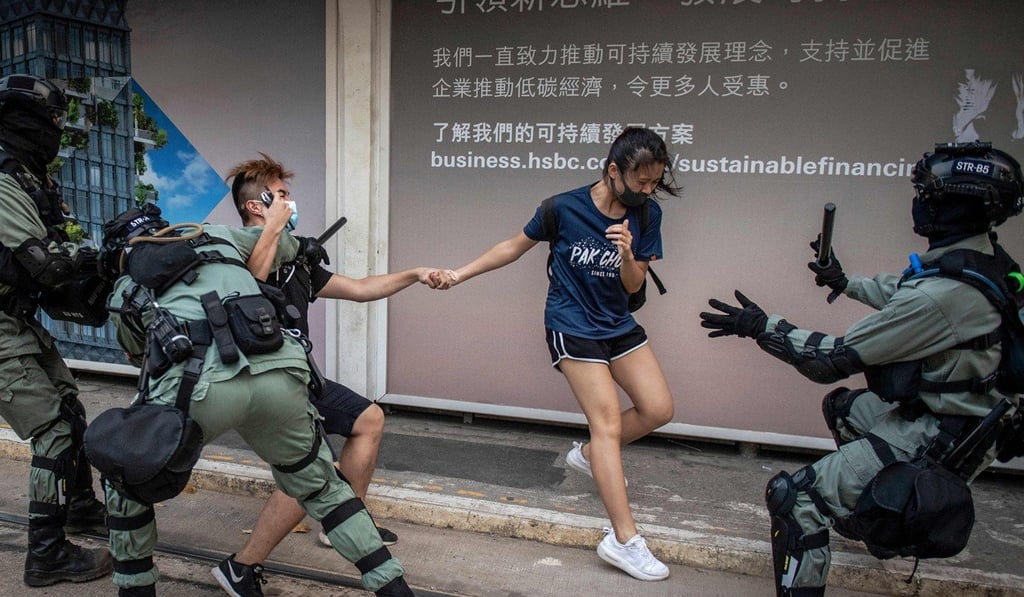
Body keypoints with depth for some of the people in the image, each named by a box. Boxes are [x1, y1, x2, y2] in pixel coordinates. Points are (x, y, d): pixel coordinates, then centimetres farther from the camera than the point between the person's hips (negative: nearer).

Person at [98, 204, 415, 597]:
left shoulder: (124, 294, 28)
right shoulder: (215, 237, 32)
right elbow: (285, 244, 46)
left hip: (200, 384, -2)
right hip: (279, 375, 3)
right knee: (322, 486, 25)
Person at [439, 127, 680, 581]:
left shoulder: (646, 214, -5)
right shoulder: (563, 208, -15)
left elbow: (634, 285, -1)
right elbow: (515, 246, -1)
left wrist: (628, 255, -23)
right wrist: (460, 274, -1)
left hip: (618, 323, 6)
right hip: (573, 326, -5)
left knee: (658, 409, 1)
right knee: (608, 423, -11)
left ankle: (588, 455, 27)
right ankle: (624, 540, -6)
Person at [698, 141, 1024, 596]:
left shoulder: (944, 294, -31)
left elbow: (835, 360, -25)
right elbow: (902, 294, 21)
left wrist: (761, 327, -16)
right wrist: (845, 283, 32)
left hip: (937, 440, -10)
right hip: (959, 416, 10)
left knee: (794, 496, -15)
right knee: (841, 406, 32)